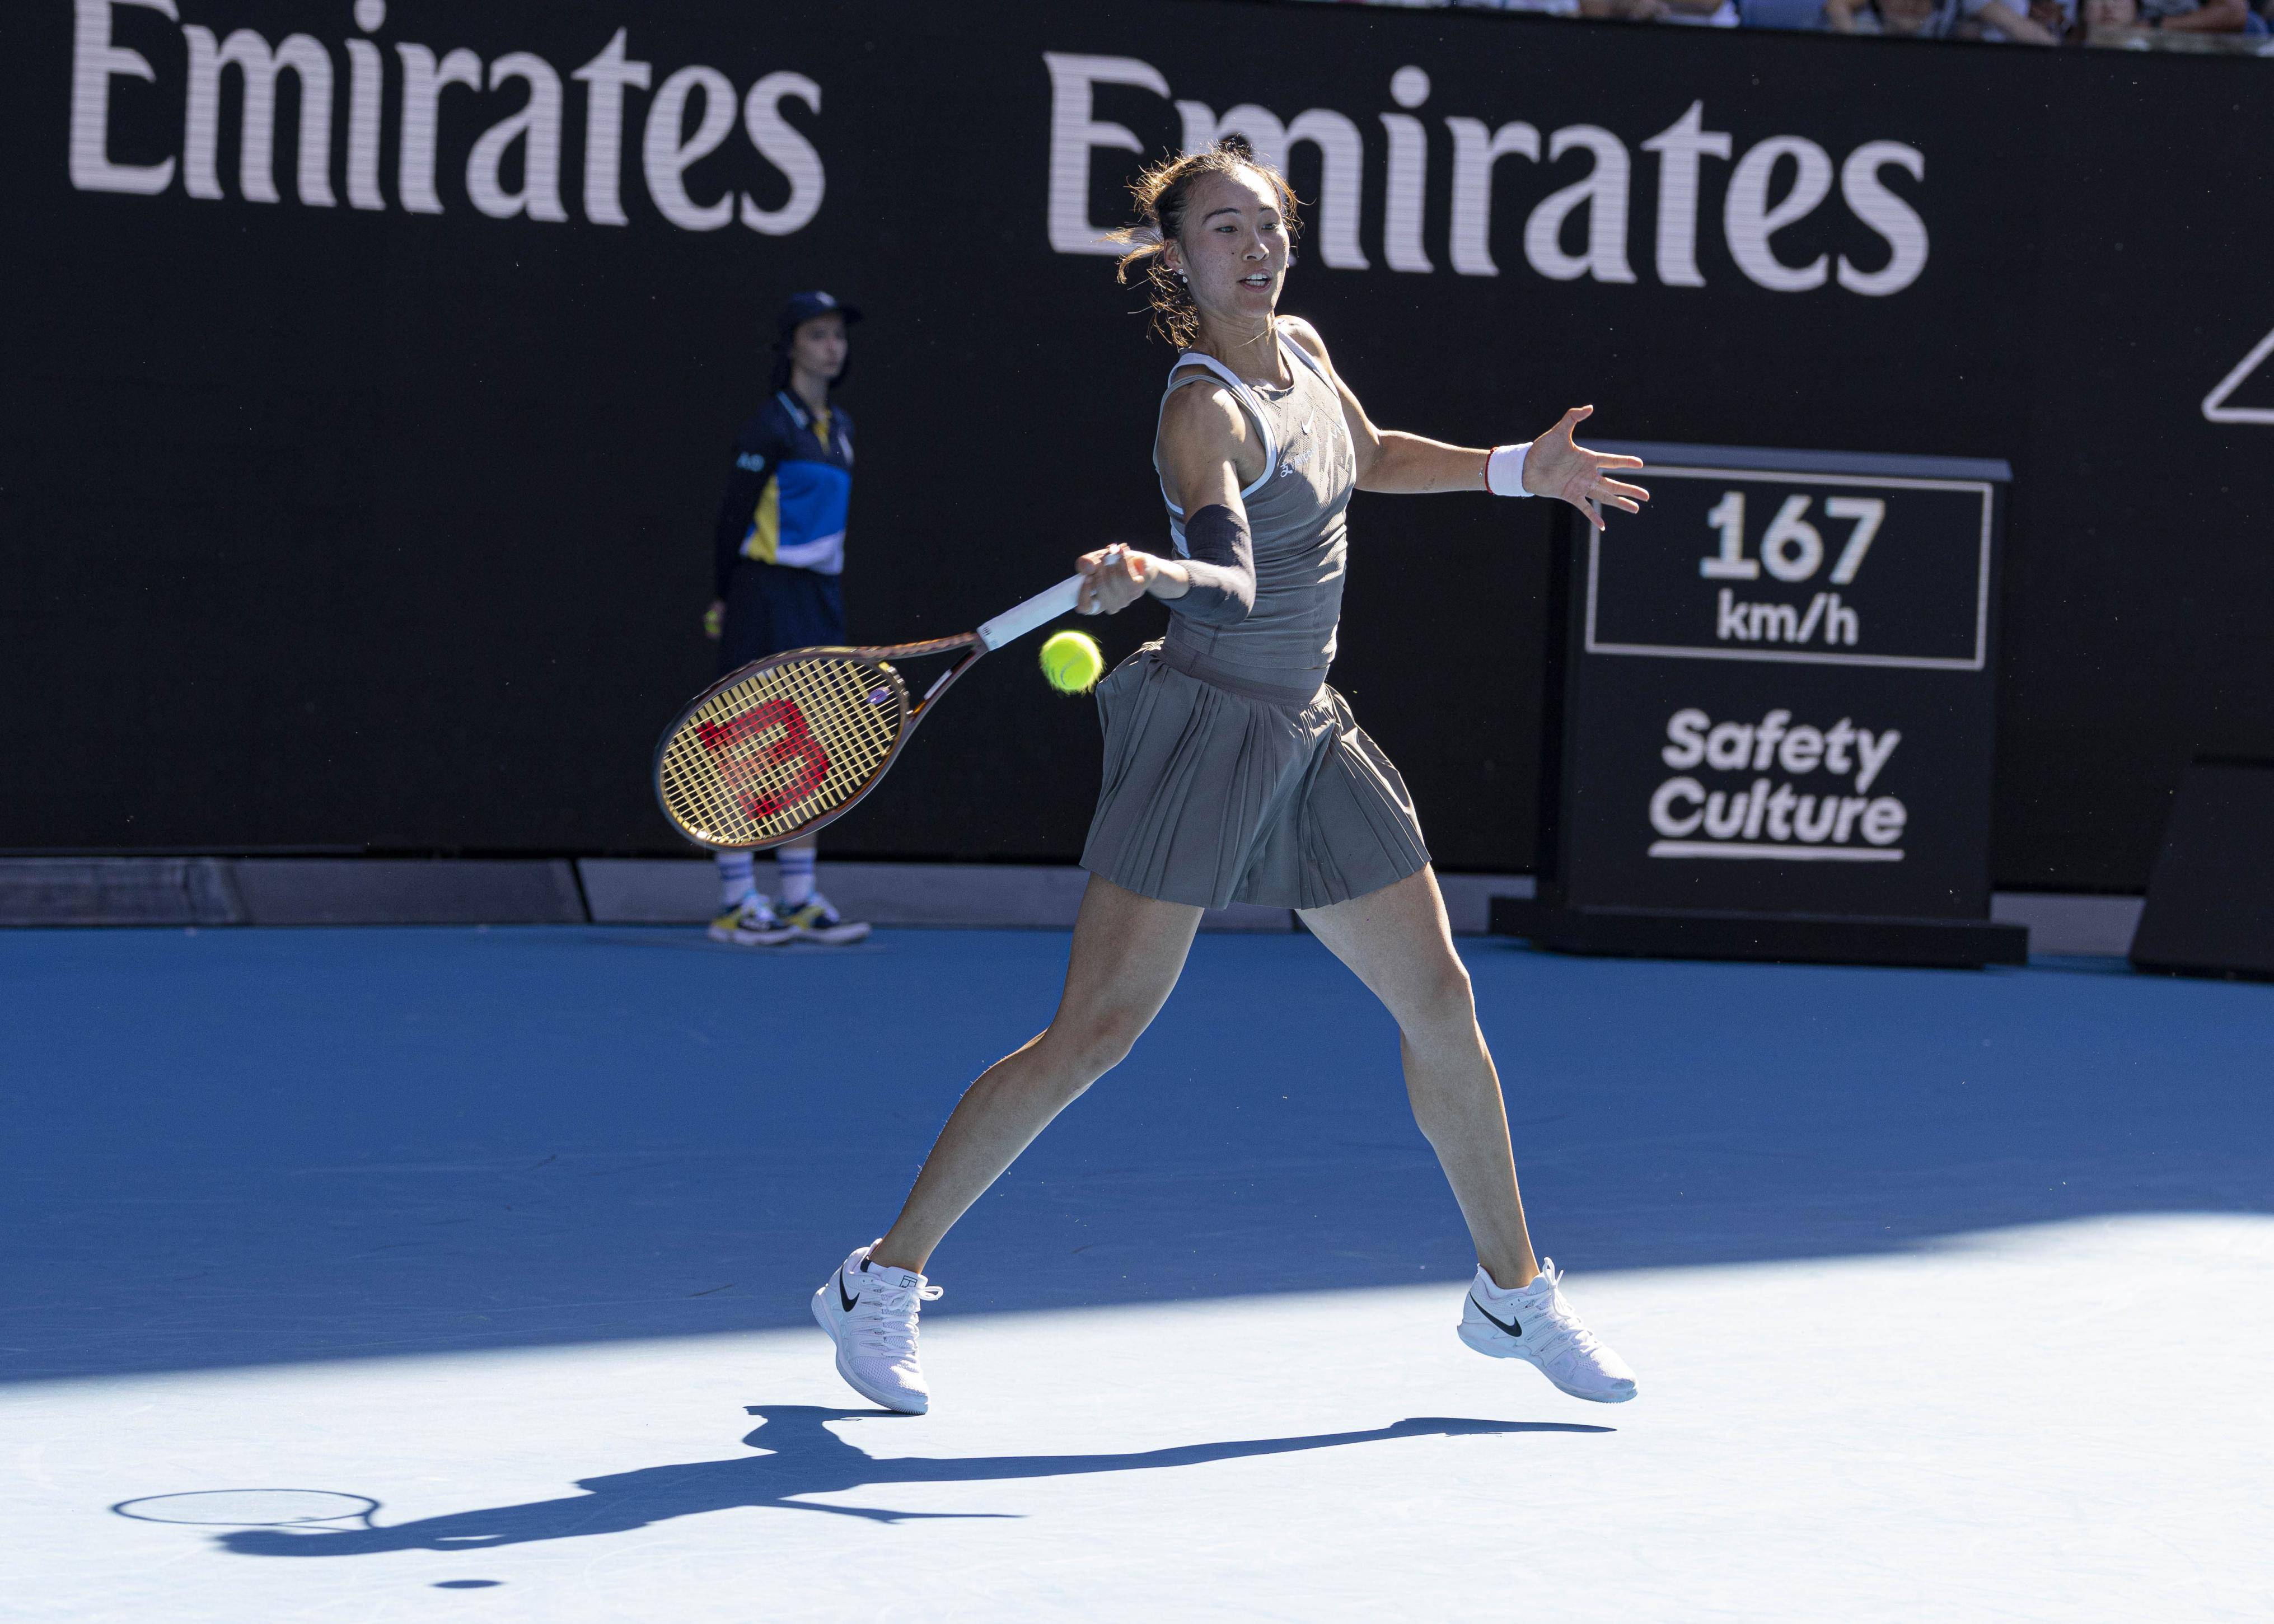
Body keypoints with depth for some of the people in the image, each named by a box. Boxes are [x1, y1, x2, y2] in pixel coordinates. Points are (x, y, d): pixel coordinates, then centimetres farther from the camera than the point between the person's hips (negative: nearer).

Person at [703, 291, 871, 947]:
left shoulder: (840, 426, 14)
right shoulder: (771, 426, -10)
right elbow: (734, 517, -8)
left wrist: (828, 588, 17)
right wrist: (725, 596, -7)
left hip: (820, 598, 8)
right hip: (767, 598, -8)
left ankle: (799, 900, 11)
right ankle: (735, 903, -3)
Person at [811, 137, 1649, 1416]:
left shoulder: (1303, 349, 7)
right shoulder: (1203, 410, -17)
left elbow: (1369, 459, 30)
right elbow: (1232, 583, -35)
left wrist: (1518, 470, 26)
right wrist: (1147, 575, -55)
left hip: (1312, 736, 8)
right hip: (1207, 724, -8)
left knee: (1441, 1001, 9)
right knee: (1096, 1032, -11)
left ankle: (1513, 1292, 25)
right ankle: (884, 1281, -1)